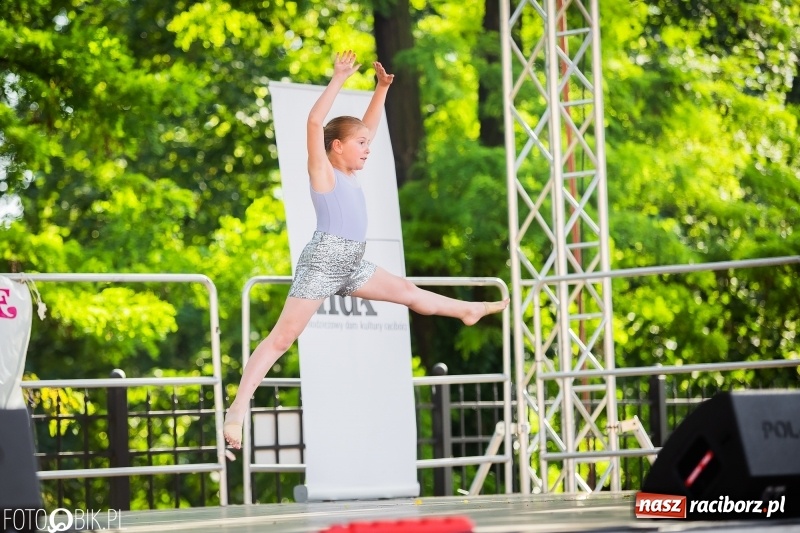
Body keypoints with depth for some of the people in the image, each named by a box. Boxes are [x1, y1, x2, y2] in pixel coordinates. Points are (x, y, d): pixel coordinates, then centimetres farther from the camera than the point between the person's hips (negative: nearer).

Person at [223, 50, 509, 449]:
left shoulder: (348, 173, 15)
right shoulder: (322, 171, -6)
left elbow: (368, 125, 25)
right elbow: (314, 122, -21)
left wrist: (382, 88, 18)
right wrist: (338, 79, -20)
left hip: (352, 267, 8)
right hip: (322, 263, -8)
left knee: (407, 291, 24)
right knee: (282, 338, -12)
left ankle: (469, 310, 47)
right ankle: (238, 407, -16)